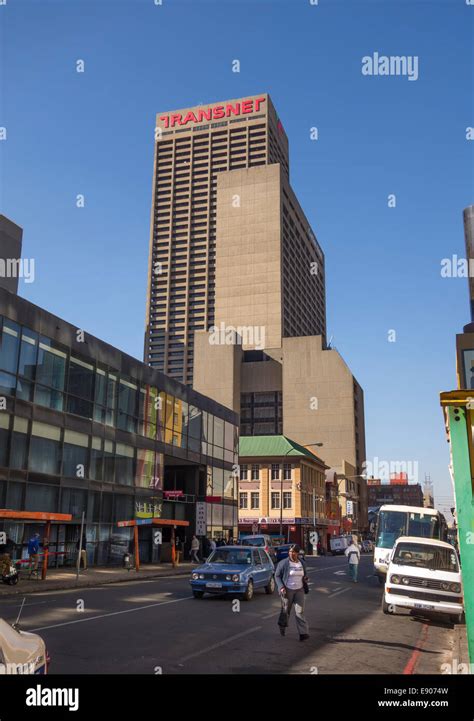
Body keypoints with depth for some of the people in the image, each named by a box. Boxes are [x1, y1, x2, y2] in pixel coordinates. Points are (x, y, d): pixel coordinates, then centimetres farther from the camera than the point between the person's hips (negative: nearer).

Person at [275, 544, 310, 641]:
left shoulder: (302, 563, 5)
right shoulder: (283, 563, -9)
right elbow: (277, 576, -4)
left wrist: (305, 579, -1)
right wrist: (281, 587, -16)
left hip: (299, 590, 3)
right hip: (287, 590, -3)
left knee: (300, 611, -6)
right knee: (286, 610, 10)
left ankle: (303, 633, -8)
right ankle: (282, 625, 38)